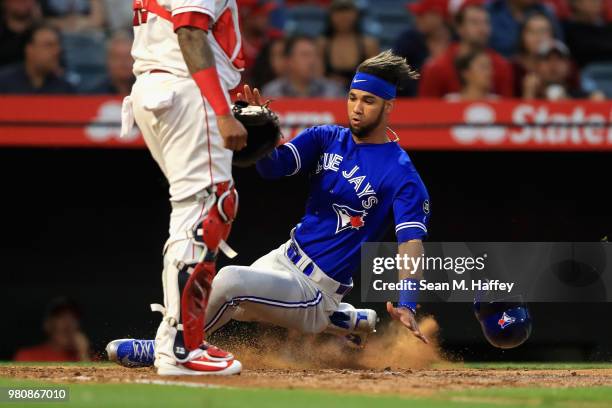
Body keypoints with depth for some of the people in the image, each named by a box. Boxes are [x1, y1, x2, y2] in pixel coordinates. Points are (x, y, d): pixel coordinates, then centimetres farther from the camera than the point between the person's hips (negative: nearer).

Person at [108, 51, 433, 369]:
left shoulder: (400, 172, -16)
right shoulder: (327, 138, 4)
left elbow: (412, 242, -24)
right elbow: (272, 166, -6)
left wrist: (406, 305, -39)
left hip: (316, 289, -9)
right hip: (284, 259, 9)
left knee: (230, 280, -30)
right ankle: (349, 321, 34)